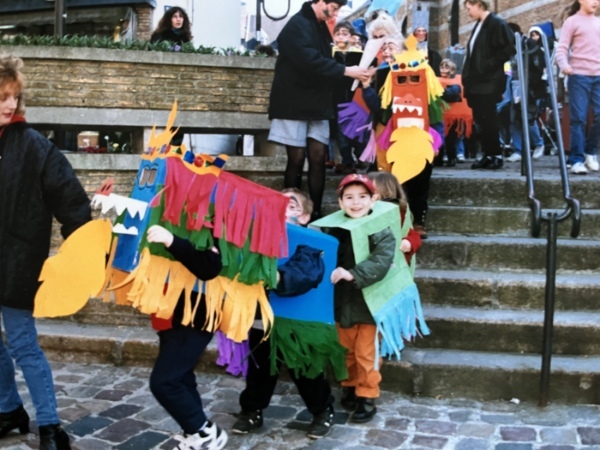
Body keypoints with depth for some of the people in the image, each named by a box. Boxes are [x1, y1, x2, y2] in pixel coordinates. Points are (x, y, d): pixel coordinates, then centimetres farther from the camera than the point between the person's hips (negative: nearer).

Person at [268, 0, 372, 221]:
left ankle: (315, 214, 6)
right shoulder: (298, 25, -13)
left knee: (318, 157, 1)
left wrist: (349, 72, 0)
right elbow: (311, 62, -25)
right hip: (294, 103, -7)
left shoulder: (320, 27, 15)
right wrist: (346, 71, -22)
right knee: (297, 159, -5)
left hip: (316, 103, 7)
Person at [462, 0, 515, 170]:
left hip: (489, 80, -9)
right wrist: (468, 76, 14)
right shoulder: (478, 26, 16)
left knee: (488, 118, -6)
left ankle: (496, 155, 2)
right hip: (476, 80, 9)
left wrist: (490, 65, -16)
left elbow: (509, 49, -16)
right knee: (481, 119, 9)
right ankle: (487, 155, 14)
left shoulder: (496, 23, -11)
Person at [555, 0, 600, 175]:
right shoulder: (572, 21, 2)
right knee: (579, 118, -6)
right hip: (579, 76, -5)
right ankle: (577, 160, 0)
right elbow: (562, 48, -5)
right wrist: (564, 64, -24)